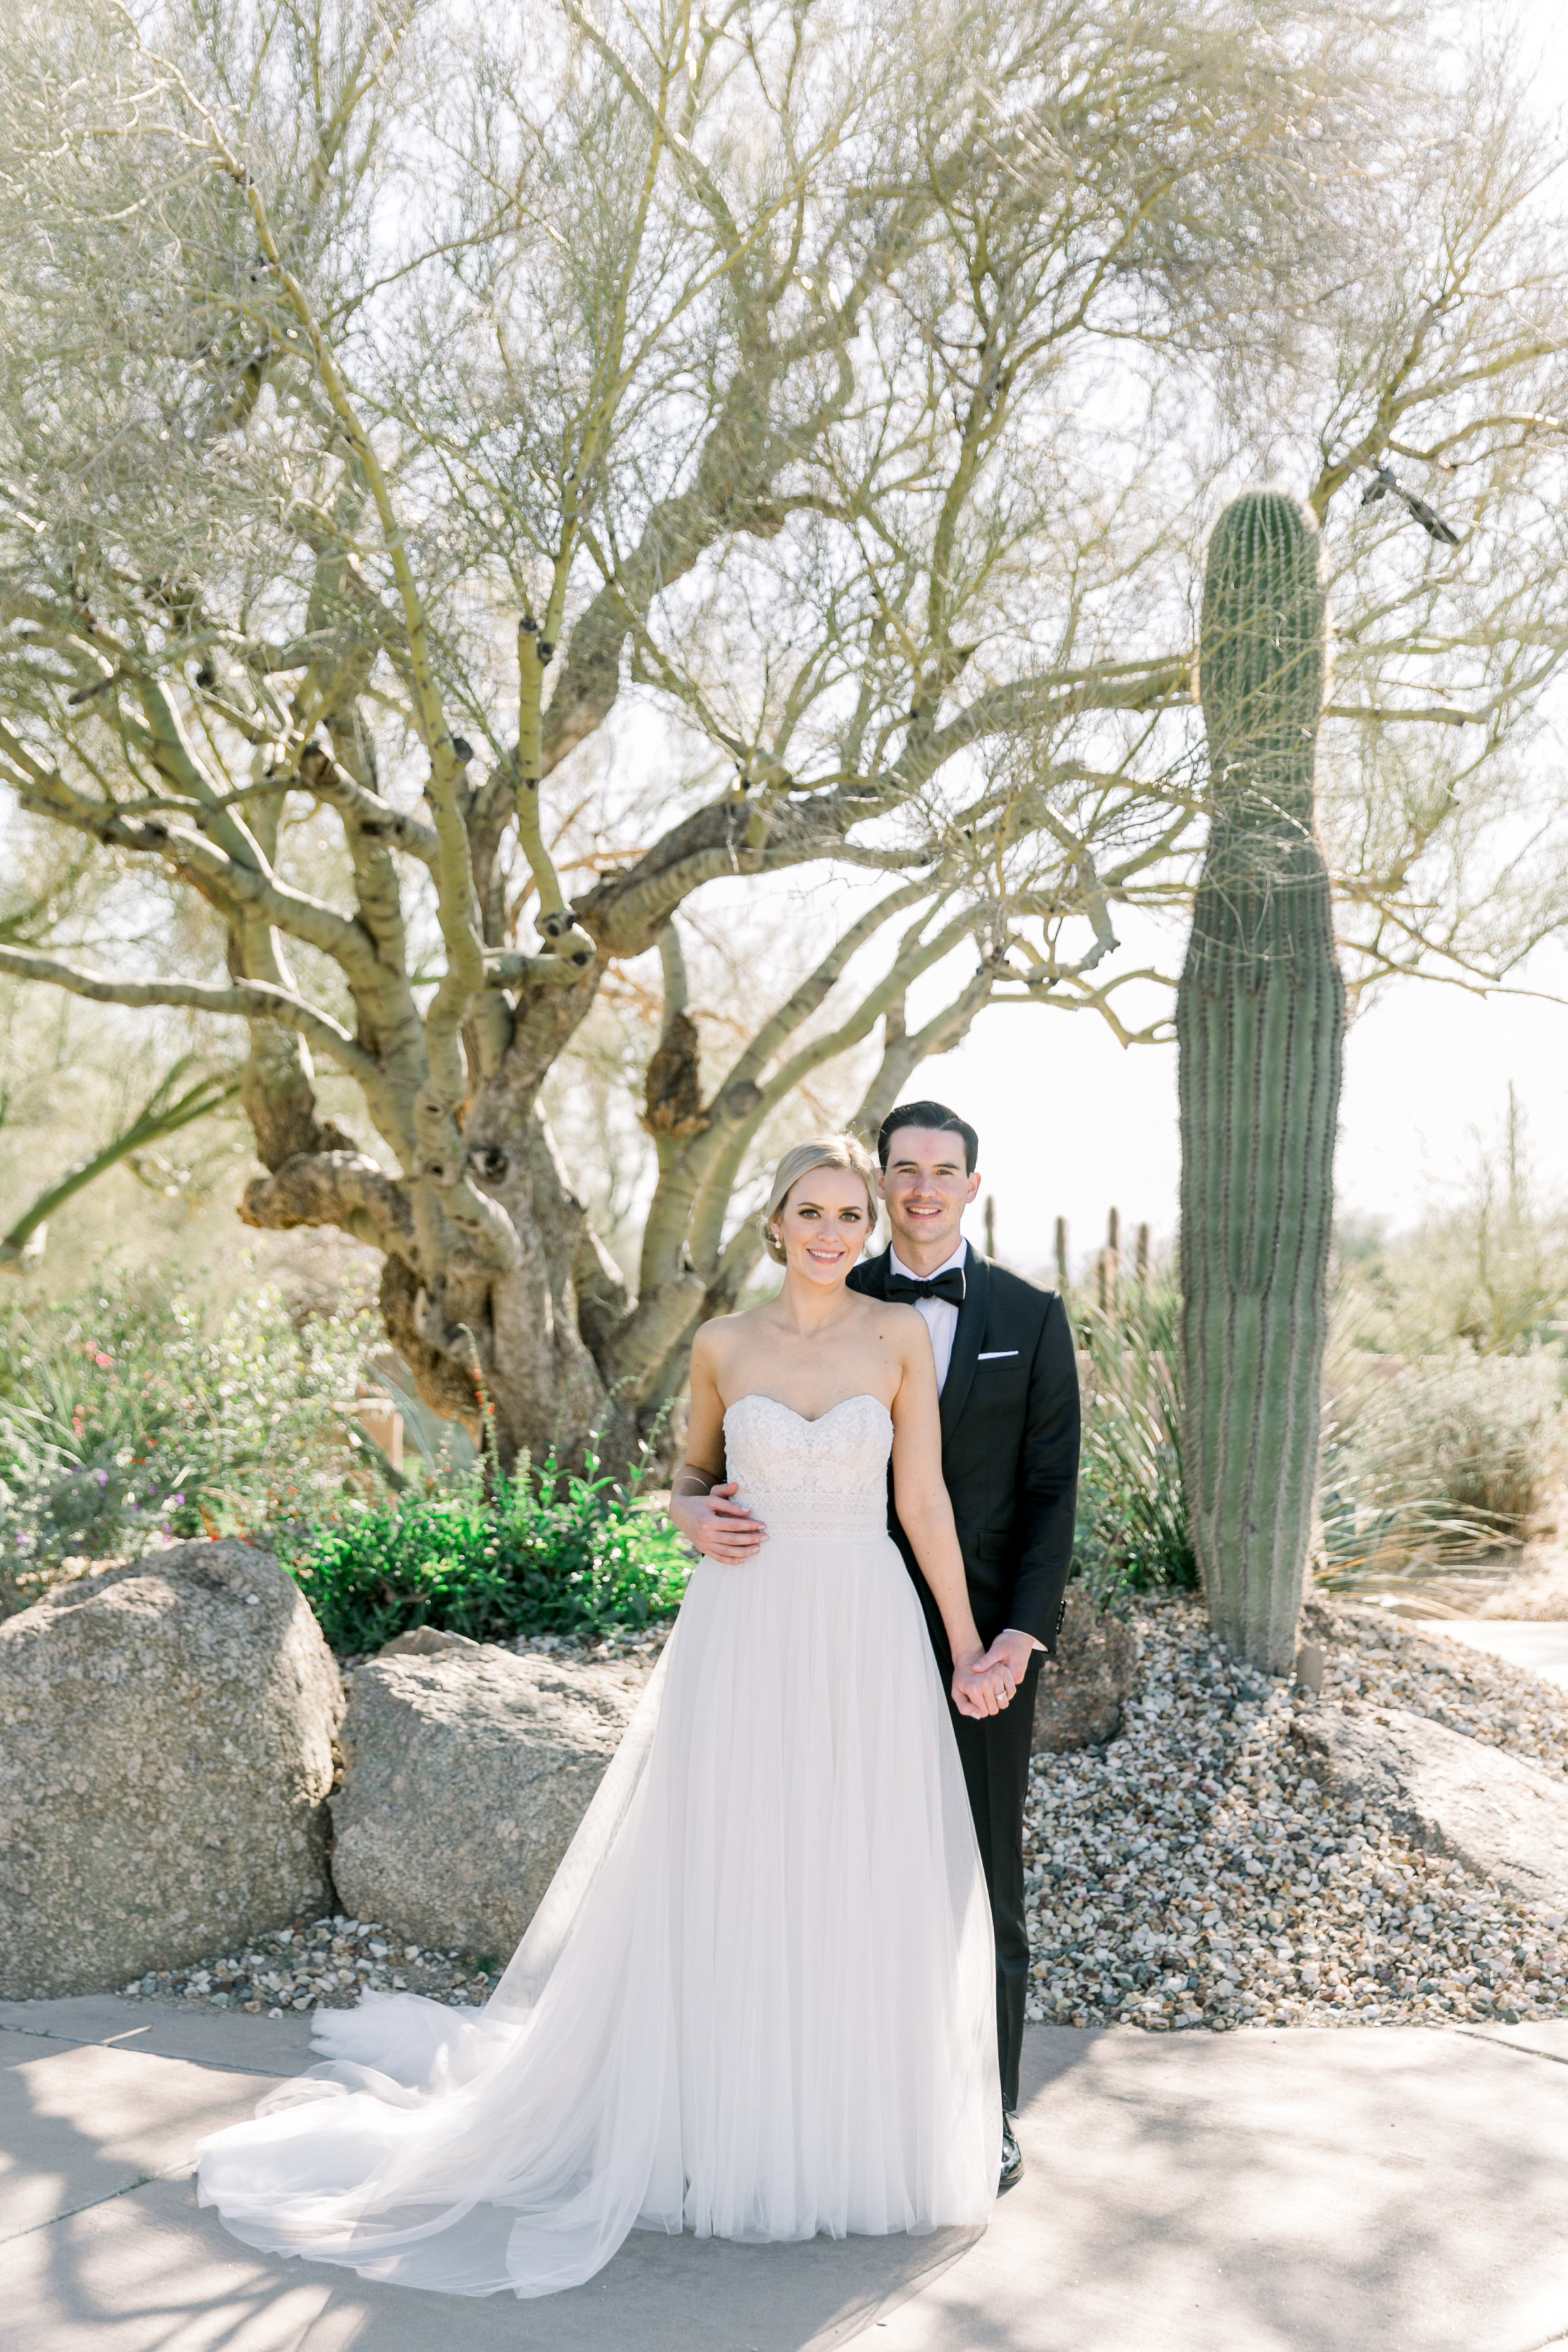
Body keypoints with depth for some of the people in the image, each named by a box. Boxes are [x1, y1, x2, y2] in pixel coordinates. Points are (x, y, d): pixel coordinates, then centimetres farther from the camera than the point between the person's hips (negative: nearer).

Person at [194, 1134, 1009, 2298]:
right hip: (744, 1636, 1)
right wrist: (697, 1519, -7)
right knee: (724, 1883, 6)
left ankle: (855, 2137, 27)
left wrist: (968, 1648, 1)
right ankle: (726, 2129, 26)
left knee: (864, 1891, 7)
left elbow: (926, 1499, 0)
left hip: (866, 1640, 0)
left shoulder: (900, 1334, -2)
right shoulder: (724, 1346, 2)